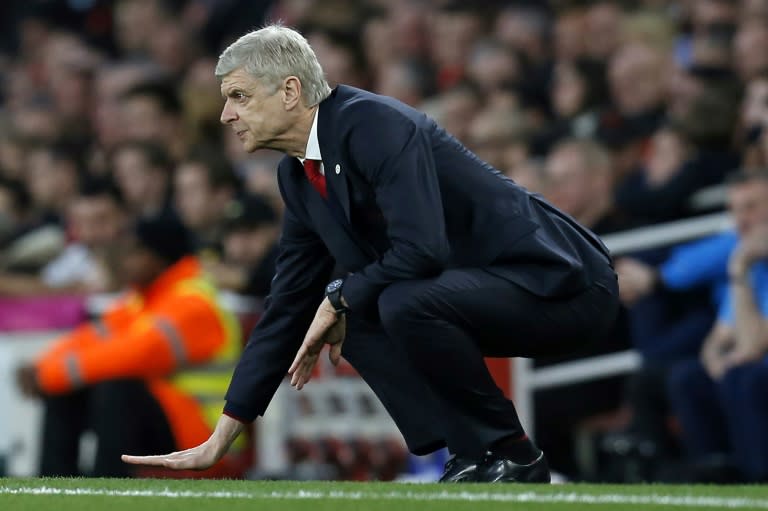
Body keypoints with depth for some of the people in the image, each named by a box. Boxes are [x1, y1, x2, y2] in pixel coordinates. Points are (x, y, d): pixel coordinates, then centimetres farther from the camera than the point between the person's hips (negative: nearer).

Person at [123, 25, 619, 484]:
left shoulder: (376, 125, -19)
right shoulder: (299, 174, 8)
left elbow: (421, 250, -30)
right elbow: (289, 306, 13)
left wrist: (339, 299, -12)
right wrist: (218, 443, 13)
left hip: (561, 284, -10)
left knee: (406, 303, -30)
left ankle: (512, 459, -12)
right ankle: (477, 457, 1)